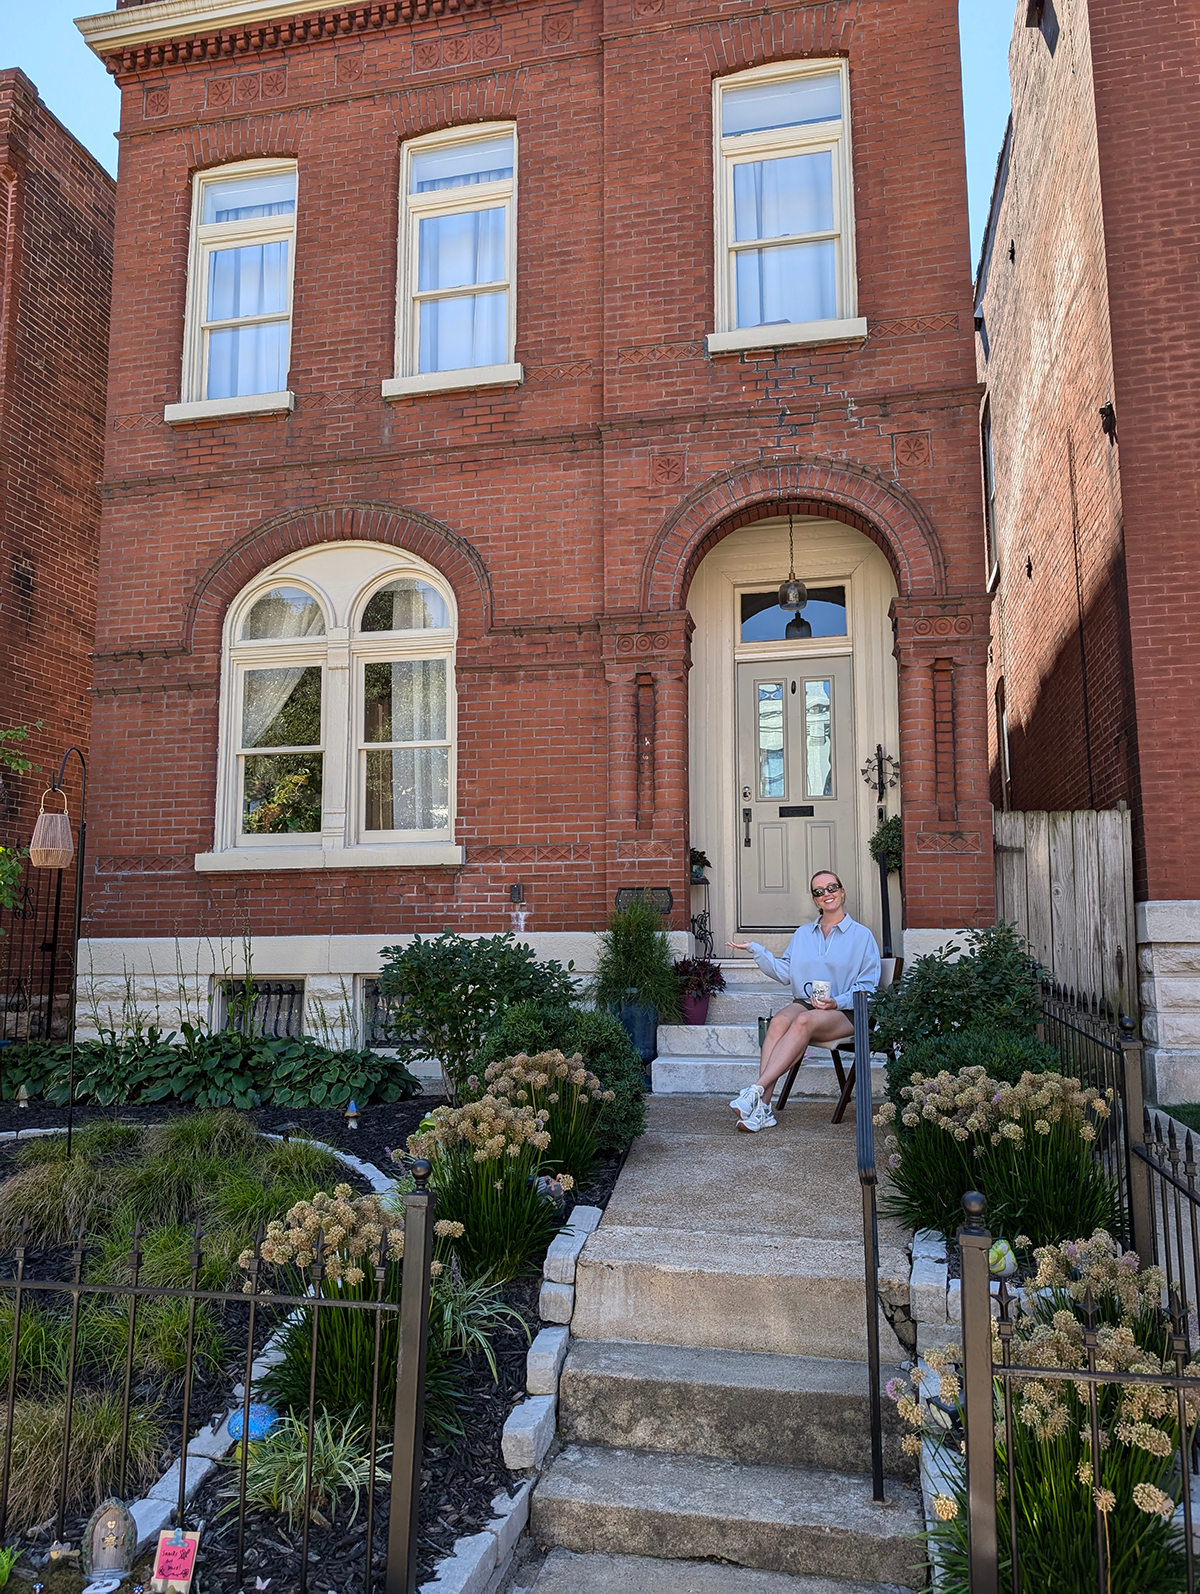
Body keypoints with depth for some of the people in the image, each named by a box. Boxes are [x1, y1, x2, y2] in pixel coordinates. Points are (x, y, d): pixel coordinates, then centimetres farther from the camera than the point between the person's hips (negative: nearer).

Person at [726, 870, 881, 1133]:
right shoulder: (802, 934, 22)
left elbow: (868, 986, 2)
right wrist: (755, 950, 2)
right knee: (778, 1022, -33)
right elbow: (785, 973, 12)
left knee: (804, 1021, -37)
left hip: (844, 1012, -3)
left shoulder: (861, 935, 8)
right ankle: (762, 1108, -41)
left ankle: (756, 1091, -45)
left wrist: (837, 1002, -13)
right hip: (804, 1002, 3)